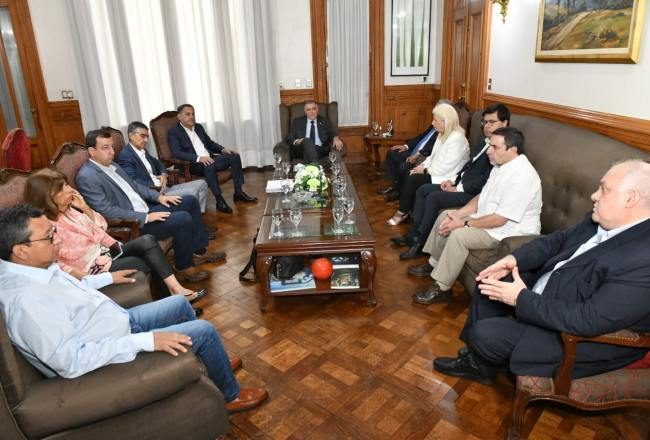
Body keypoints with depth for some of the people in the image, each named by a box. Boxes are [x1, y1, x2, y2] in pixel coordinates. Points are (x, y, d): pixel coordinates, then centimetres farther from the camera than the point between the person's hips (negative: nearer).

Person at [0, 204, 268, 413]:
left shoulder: (29, 267, -5)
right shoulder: (25, 300, -33)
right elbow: (70, 362, -33)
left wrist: (108, 278, 25)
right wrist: (146, 341, -32)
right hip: (115, 350, -9)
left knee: (181, 304, 18)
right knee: (204, 330, -8)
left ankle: (212, 364, 41)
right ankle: (231, 396, 19)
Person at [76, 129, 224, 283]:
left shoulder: (112, 165, 10)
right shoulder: (87, 177, -18)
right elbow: (107, 211, -23)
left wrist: (158, 196, 4)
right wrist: (145, 217, -23)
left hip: (144, 209, 10)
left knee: (190, 201, 7)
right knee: (183, 219, -23)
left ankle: (199, 251, 13)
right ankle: (184, 268, -5)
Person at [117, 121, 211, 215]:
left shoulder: (143, 151, 17)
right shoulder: (125, 156, -11)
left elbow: (158, 163, 29)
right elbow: (134, 182, -21)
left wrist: (164, 175, 6)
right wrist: (157, 187, -17)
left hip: (164, 188, 10)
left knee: (201, 184, 2)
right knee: (192, 192, -25)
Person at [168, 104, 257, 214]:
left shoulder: (198, 127, 18)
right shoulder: (173, 132, -4)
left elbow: (210, 143, 26)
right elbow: (177, 153, -18)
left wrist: (223, 149, 4)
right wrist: (199, 158, -31)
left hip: (209, 159, 8)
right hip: (192, 164, -7)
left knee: (234, 156, -8)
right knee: (209, 165, -38)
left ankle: (238, 192, -6)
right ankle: (220, 201, -31)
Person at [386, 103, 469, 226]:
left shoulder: (457, 139, -22)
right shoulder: (442, 135, 9)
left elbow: (445, 168, -24)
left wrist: (425, 170, -14)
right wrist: (422, 166, -3)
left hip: (446, 179, -9)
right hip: (437, 172, 9)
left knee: (413, 179, -19)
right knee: (408, 174, -8)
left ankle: (403, 213, -3)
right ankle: (405, 209, -7)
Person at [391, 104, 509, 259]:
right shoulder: (484, 141, 14)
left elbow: (486, 180, -23)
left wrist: (458, 189, -17)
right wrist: (453, 180, 6)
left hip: (475, 193, -10)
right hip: (462, 183, 10)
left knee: (434, 198, -24)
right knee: (423, 190, 4)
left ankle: (420, 243, -11)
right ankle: (413, 235, 6)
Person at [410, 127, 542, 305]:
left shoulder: (521, 177, -29)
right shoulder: (501, 165, 2)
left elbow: (499, 219, -29)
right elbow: (482, 196, 10)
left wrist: (464, 224, -20)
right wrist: (459, 213, -4)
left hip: (509, 231, -10)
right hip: (488, 217, 10)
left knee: (459, 235, -29)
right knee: (445, 216, 8)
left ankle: (441, 288, -14)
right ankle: (434, 264, 21)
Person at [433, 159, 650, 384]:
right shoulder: (601, 222, -6)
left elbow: (586, 321, -33)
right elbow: (559, 239, 7)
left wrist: (522, 299, -25)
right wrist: (514, 259, -9)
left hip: (574, 335, -8)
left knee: (485, 334, -15)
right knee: (488, 283, 9)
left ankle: (483, 368, 22)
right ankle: (476, 355, 24)